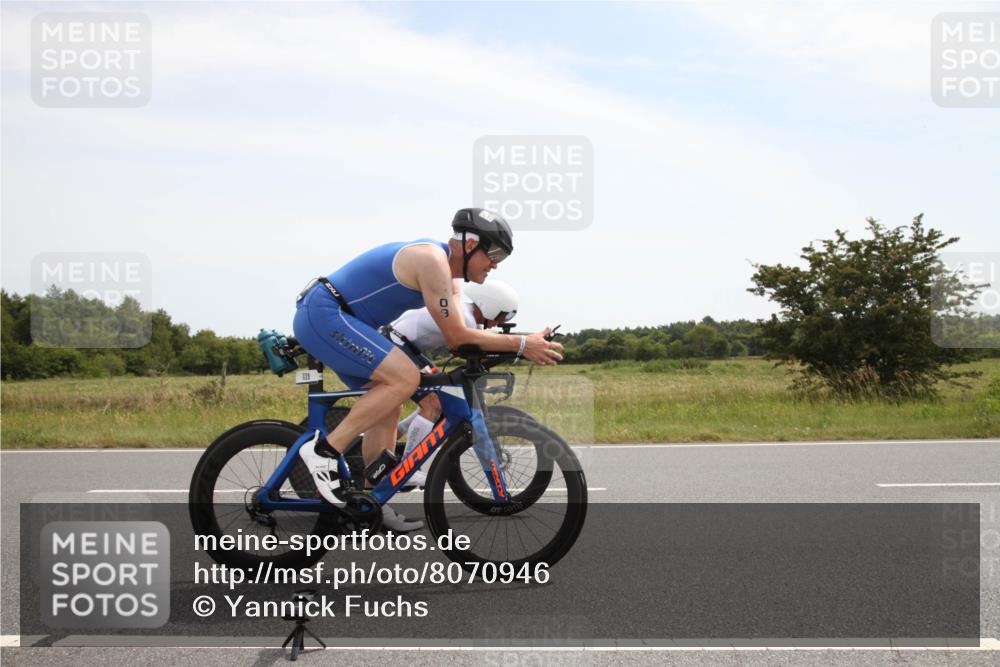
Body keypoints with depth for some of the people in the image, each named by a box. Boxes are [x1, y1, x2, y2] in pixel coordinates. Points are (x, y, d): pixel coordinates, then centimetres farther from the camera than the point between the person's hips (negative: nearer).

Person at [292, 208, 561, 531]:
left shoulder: (444, 266, 13)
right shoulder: (433, 261, -18)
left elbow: (458, 334, 15)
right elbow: (456, 337, -18)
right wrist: (521, 344, -16)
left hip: (322, 317, 11)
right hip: (323, 314, -11)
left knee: (389, 405, 9)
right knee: (405, 378, -21)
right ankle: (324, 451, -16)